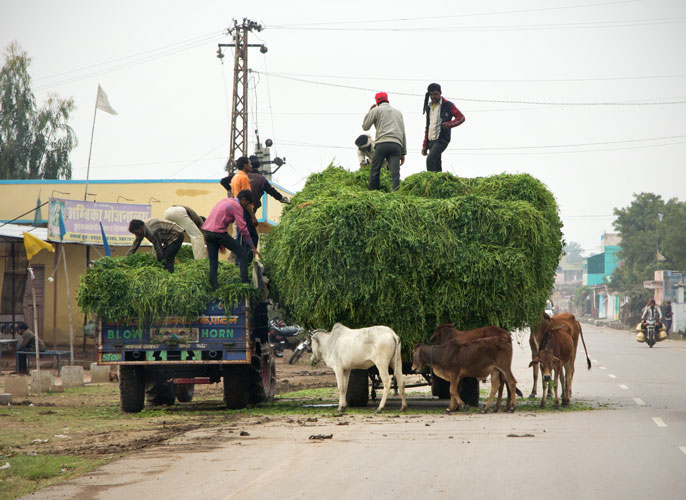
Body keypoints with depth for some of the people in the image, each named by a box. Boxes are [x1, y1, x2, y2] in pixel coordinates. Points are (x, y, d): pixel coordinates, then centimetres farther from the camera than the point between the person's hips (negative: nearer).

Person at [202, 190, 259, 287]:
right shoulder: (237, 207, -3)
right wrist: (252, 247, -4)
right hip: (218, 232, -8)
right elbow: (243, 229, -8)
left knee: (213, 262, 12)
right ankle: (245, 282, -4)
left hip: (206, 230, 8)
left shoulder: (224, 200, 22)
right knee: (243, 254, 1)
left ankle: (214, 287, 6)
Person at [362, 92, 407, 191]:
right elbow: (403, 133, 22)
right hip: (397, 145, 3)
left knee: (374, 171, 6)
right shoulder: (398, 112, 26)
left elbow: (365, 127, 15)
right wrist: (403, 153, 21)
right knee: (395, 173, -8)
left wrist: (369, 111, 27)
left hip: (382, 143, -3)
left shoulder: (376, 110, 11)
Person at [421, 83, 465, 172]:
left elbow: (461, 117, 0)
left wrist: (449, 124, -16)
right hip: (431, 140, 6)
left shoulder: (448, 105, 1)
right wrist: (425, 146, 19)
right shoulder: (429, 107, 20)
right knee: (437, 165, 3)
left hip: (441, 140, -6)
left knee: (430, 159, -24)